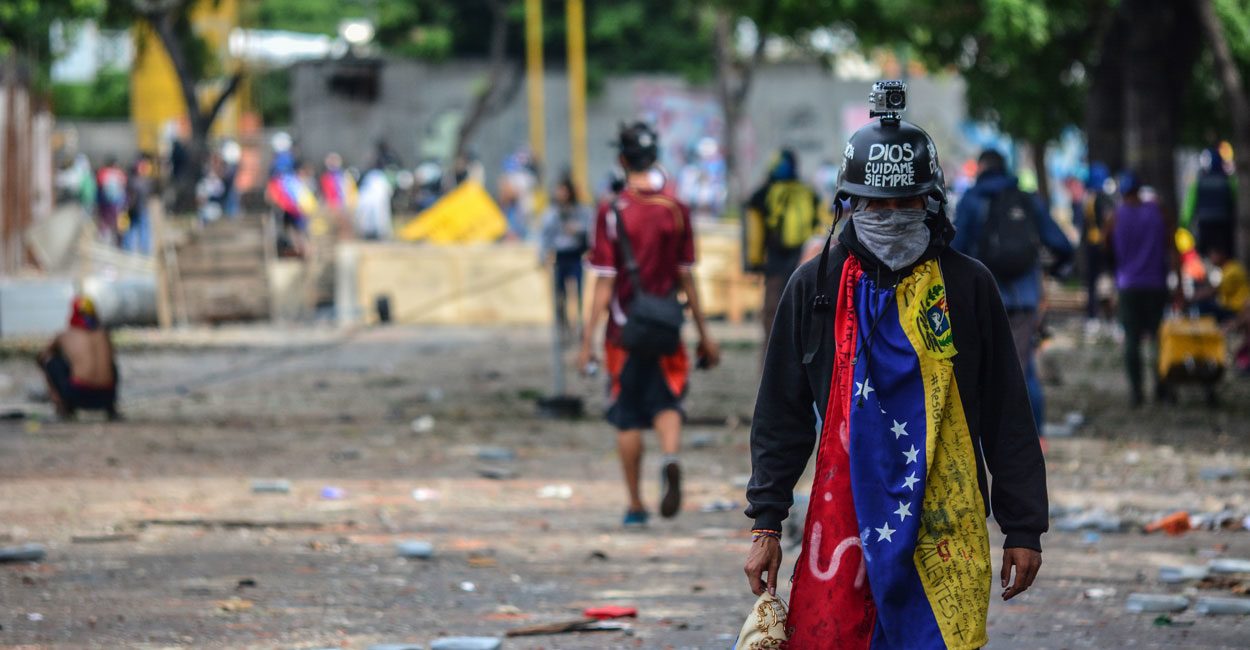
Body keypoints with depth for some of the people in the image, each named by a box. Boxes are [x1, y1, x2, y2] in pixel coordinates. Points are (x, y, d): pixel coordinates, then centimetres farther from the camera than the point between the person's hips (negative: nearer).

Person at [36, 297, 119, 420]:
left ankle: (64, 405, 8)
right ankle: (111, 407, 20)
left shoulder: (64, 336, 15)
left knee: (47, 357, 17)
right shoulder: (103, 335, 21)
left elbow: (40, 357, 30)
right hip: (106, 396, 4)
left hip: (78, 395, -4)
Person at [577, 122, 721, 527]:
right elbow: (686, 278, 4)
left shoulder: (612, 213, -9)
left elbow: (604, 284, -11)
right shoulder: (676, 210, 1)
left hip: (625, 329, -2)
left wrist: (588, 340, -7)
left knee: (628, 418, 8)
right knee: (666, 402, 9)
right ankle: (671, 458, -23)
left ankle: (636, 506, 11)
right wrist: (703, 333, 12)